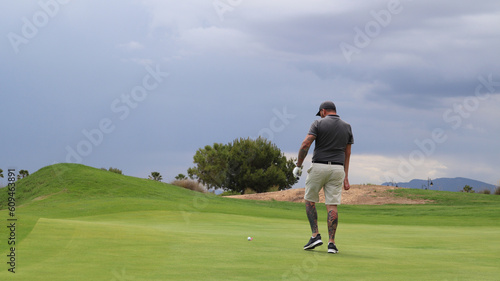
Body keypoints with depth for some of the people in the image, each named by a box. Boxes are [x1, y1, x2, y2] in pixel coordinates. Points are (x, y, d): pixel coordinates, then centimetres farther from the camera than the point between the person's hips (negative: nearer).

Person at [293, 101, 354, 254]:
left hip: (319, 166, -3)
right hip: (337, 168, 3)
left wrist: (298, 165, -2)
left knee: (310, 201, 14)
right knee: (332, 206, 1)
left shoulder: (319, 123, -3)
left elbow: (305, 145, -13)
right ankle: (331, 243, -5)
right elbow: (347, 153, 12)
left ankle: (315, 235, 3)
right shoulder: (347, 127, 10)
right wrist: (346, 177, 14)